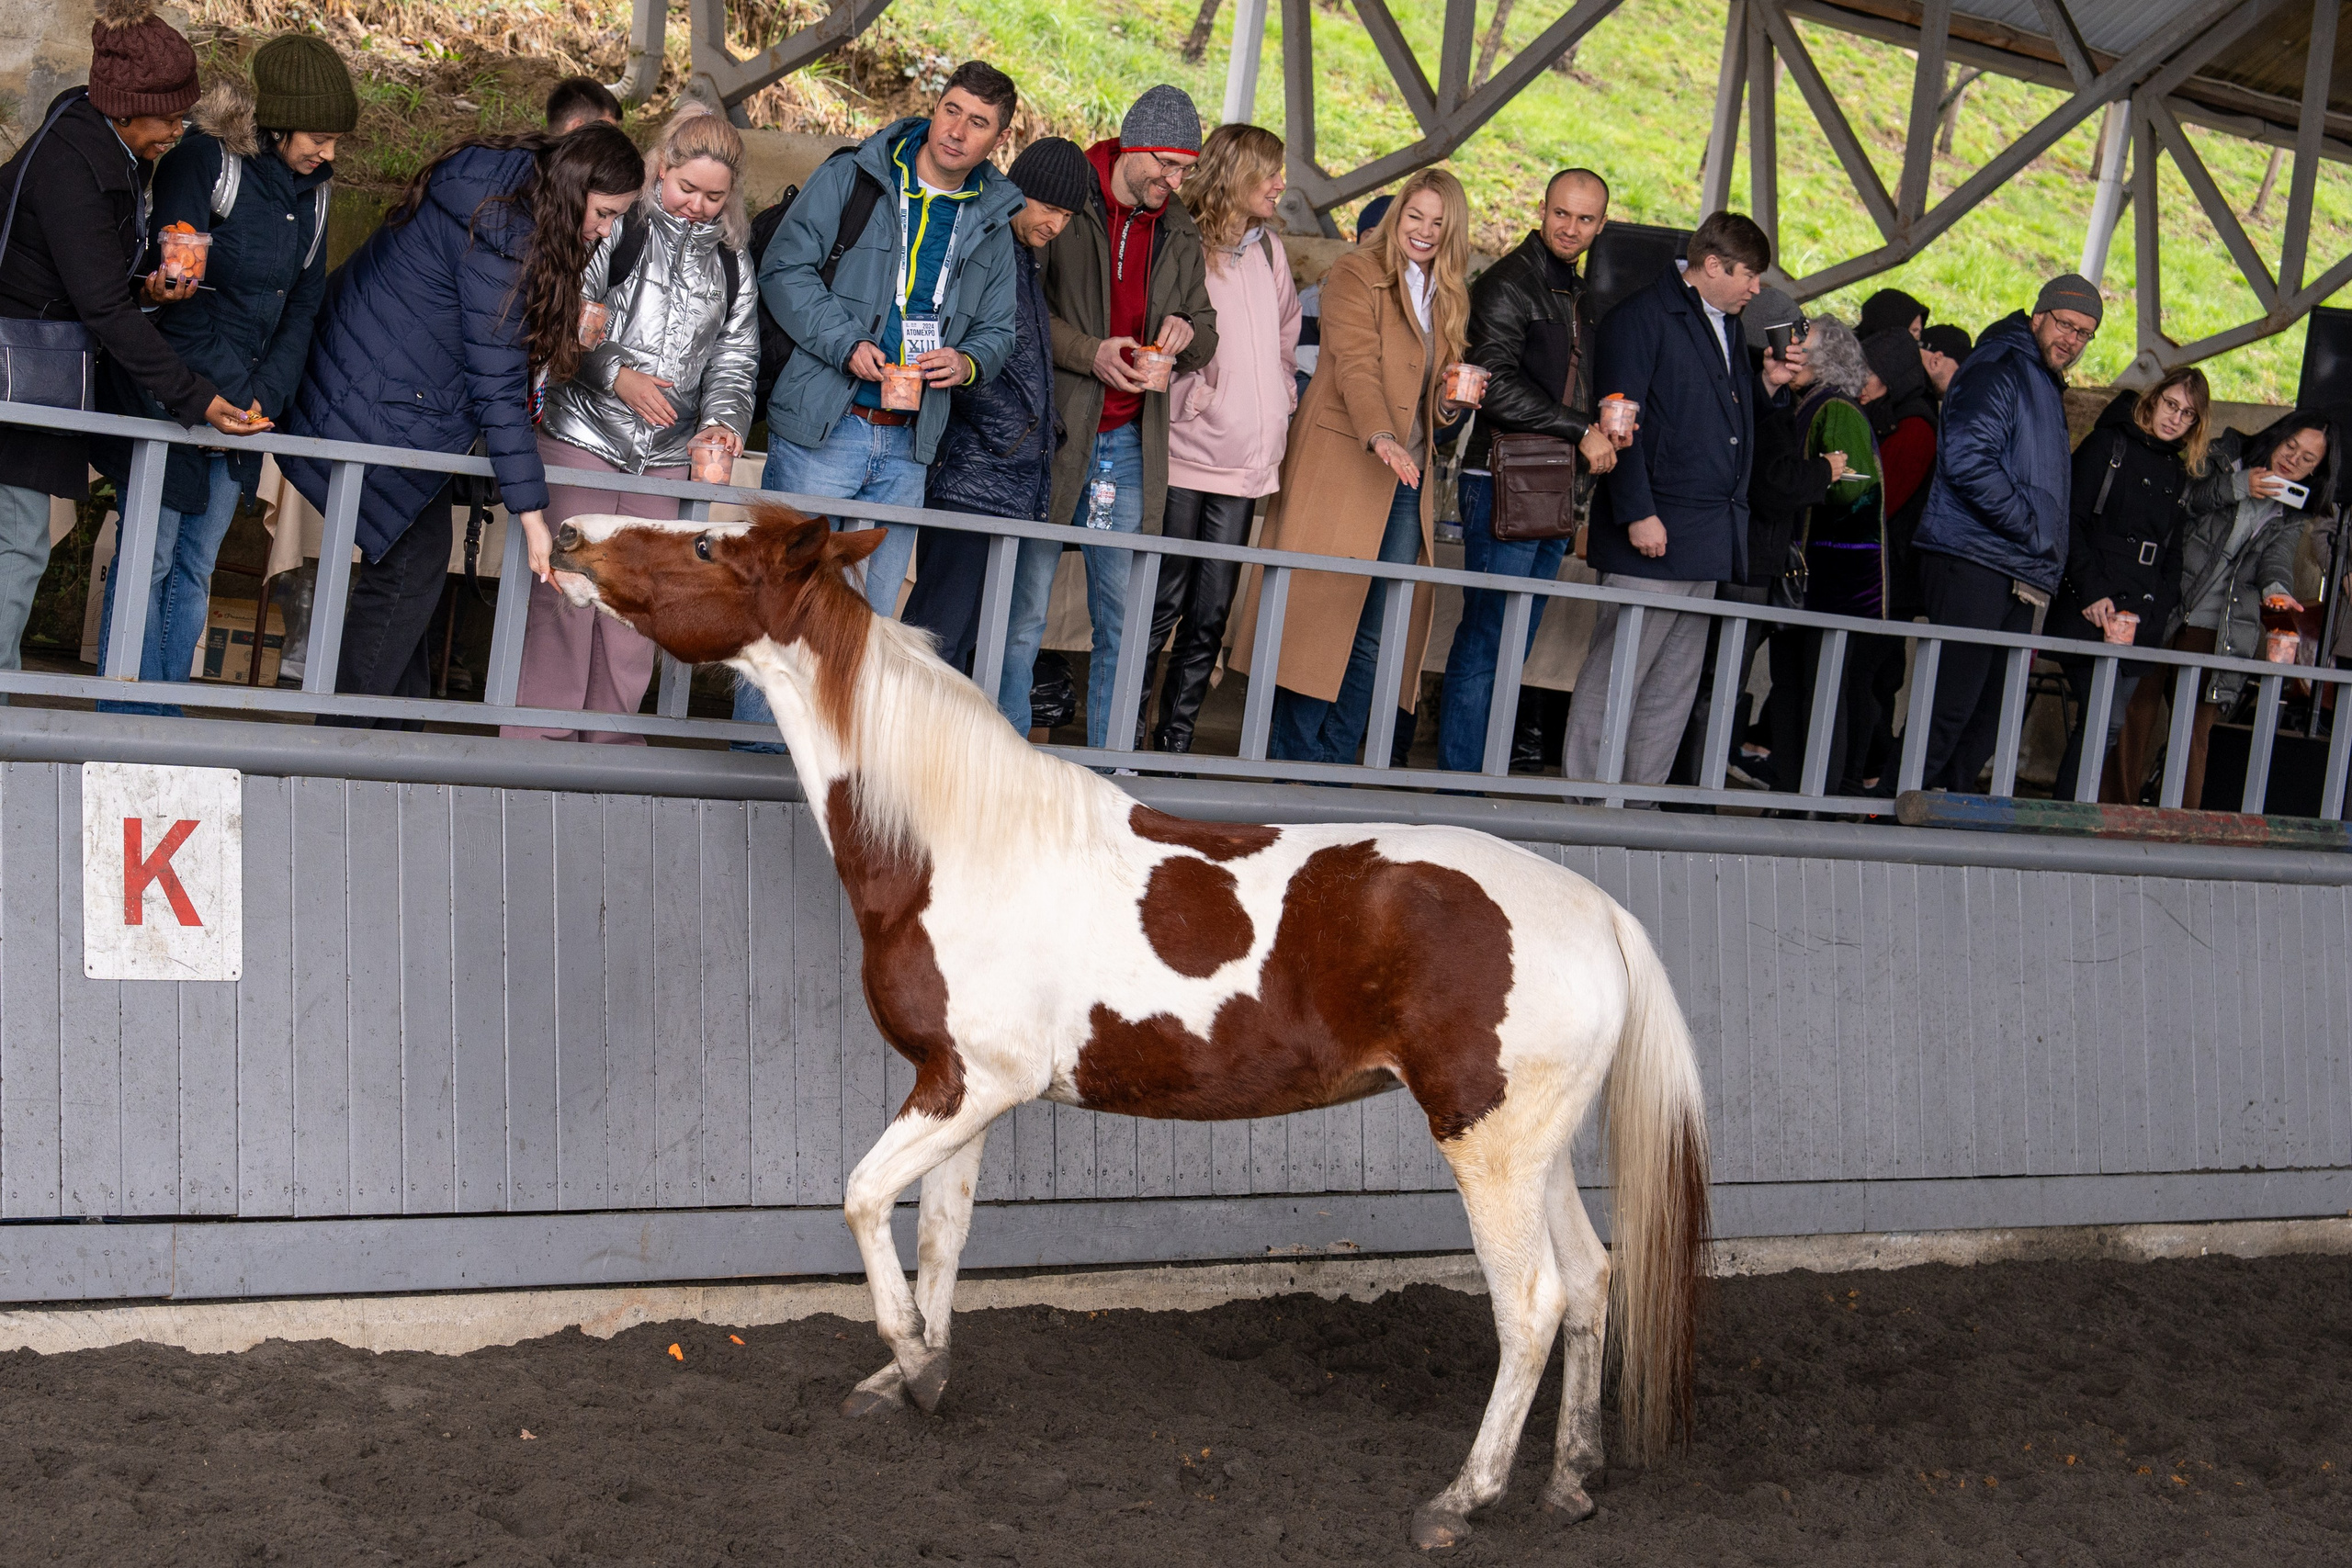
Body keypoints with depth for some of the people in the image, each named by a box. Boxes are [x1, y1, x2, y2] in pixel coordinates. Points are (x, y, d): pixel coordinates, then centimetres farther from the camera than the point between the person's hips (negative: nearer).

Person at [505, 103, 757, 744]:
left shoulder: (732, 263, 11)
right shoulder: (617, 229, -3)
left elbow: (735, 358, 11)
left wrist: (723, 419, -7)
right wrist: (616, 375, -16)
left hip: (665, 453, 4)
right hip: (582, 435, -4)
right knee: (564, 590, -6)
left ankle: (612, 744, 14)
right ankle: (537, 742, 0)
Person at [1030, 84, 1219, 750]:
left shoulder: (1179, 235, 13)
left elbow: (1205, 339, 19)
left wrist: (1187, 333, -5)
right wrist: (1089, 352, -18)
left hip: (1128, 445, 5)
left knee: (1123, 618, 6)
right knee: (1025, 607, -2)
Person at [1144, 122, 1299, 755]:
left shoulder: (1270, 250, 14)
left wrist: (1279, 405, 17)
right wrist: (1199, 399, -8)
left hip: (1247, 463, 6)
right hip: (1187, 453, -6)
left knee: (1211, 613, 6)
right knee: (1165, 603, -6)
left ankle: (1176, 738, 12)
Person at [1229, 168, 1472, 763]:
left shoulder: (1450, 299, 19)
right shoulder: (1356, 276, -2)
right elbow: (1355, 366, -16)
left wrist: (1454, 400, 0)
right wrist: (1380, 436, -31)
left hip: (1407, 479, 6)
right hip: (1343, 468, -6)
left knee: (1377, 635, 1)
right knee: (1321, 618, -6)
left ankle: (1335, 763, 7)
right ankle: (1293, 764, 1)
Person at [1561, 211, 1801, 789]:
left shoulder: (1726, 325, 19)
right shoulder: (1643, 316, -7)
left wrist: (1766, 383, 8)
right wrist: (1638, 514, -18)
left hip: (1707, 540, 9)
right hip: (1654, 531, -9)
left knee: (1675, 687, 10)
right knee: (1614, 676, -6)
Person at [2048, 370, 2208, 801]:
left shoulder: (2180, 472, 19)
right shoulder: (2107, 445, 2)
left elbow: (2174, 554, 19)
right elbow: (2071, 522, -6)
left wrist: (2159, 610, 1)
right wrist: (2092, 592, -15)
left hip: (2141, 619, 6)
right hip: (2091, 614, -6)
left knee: (2103, 723, 1)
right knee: (2107, 718, -16)